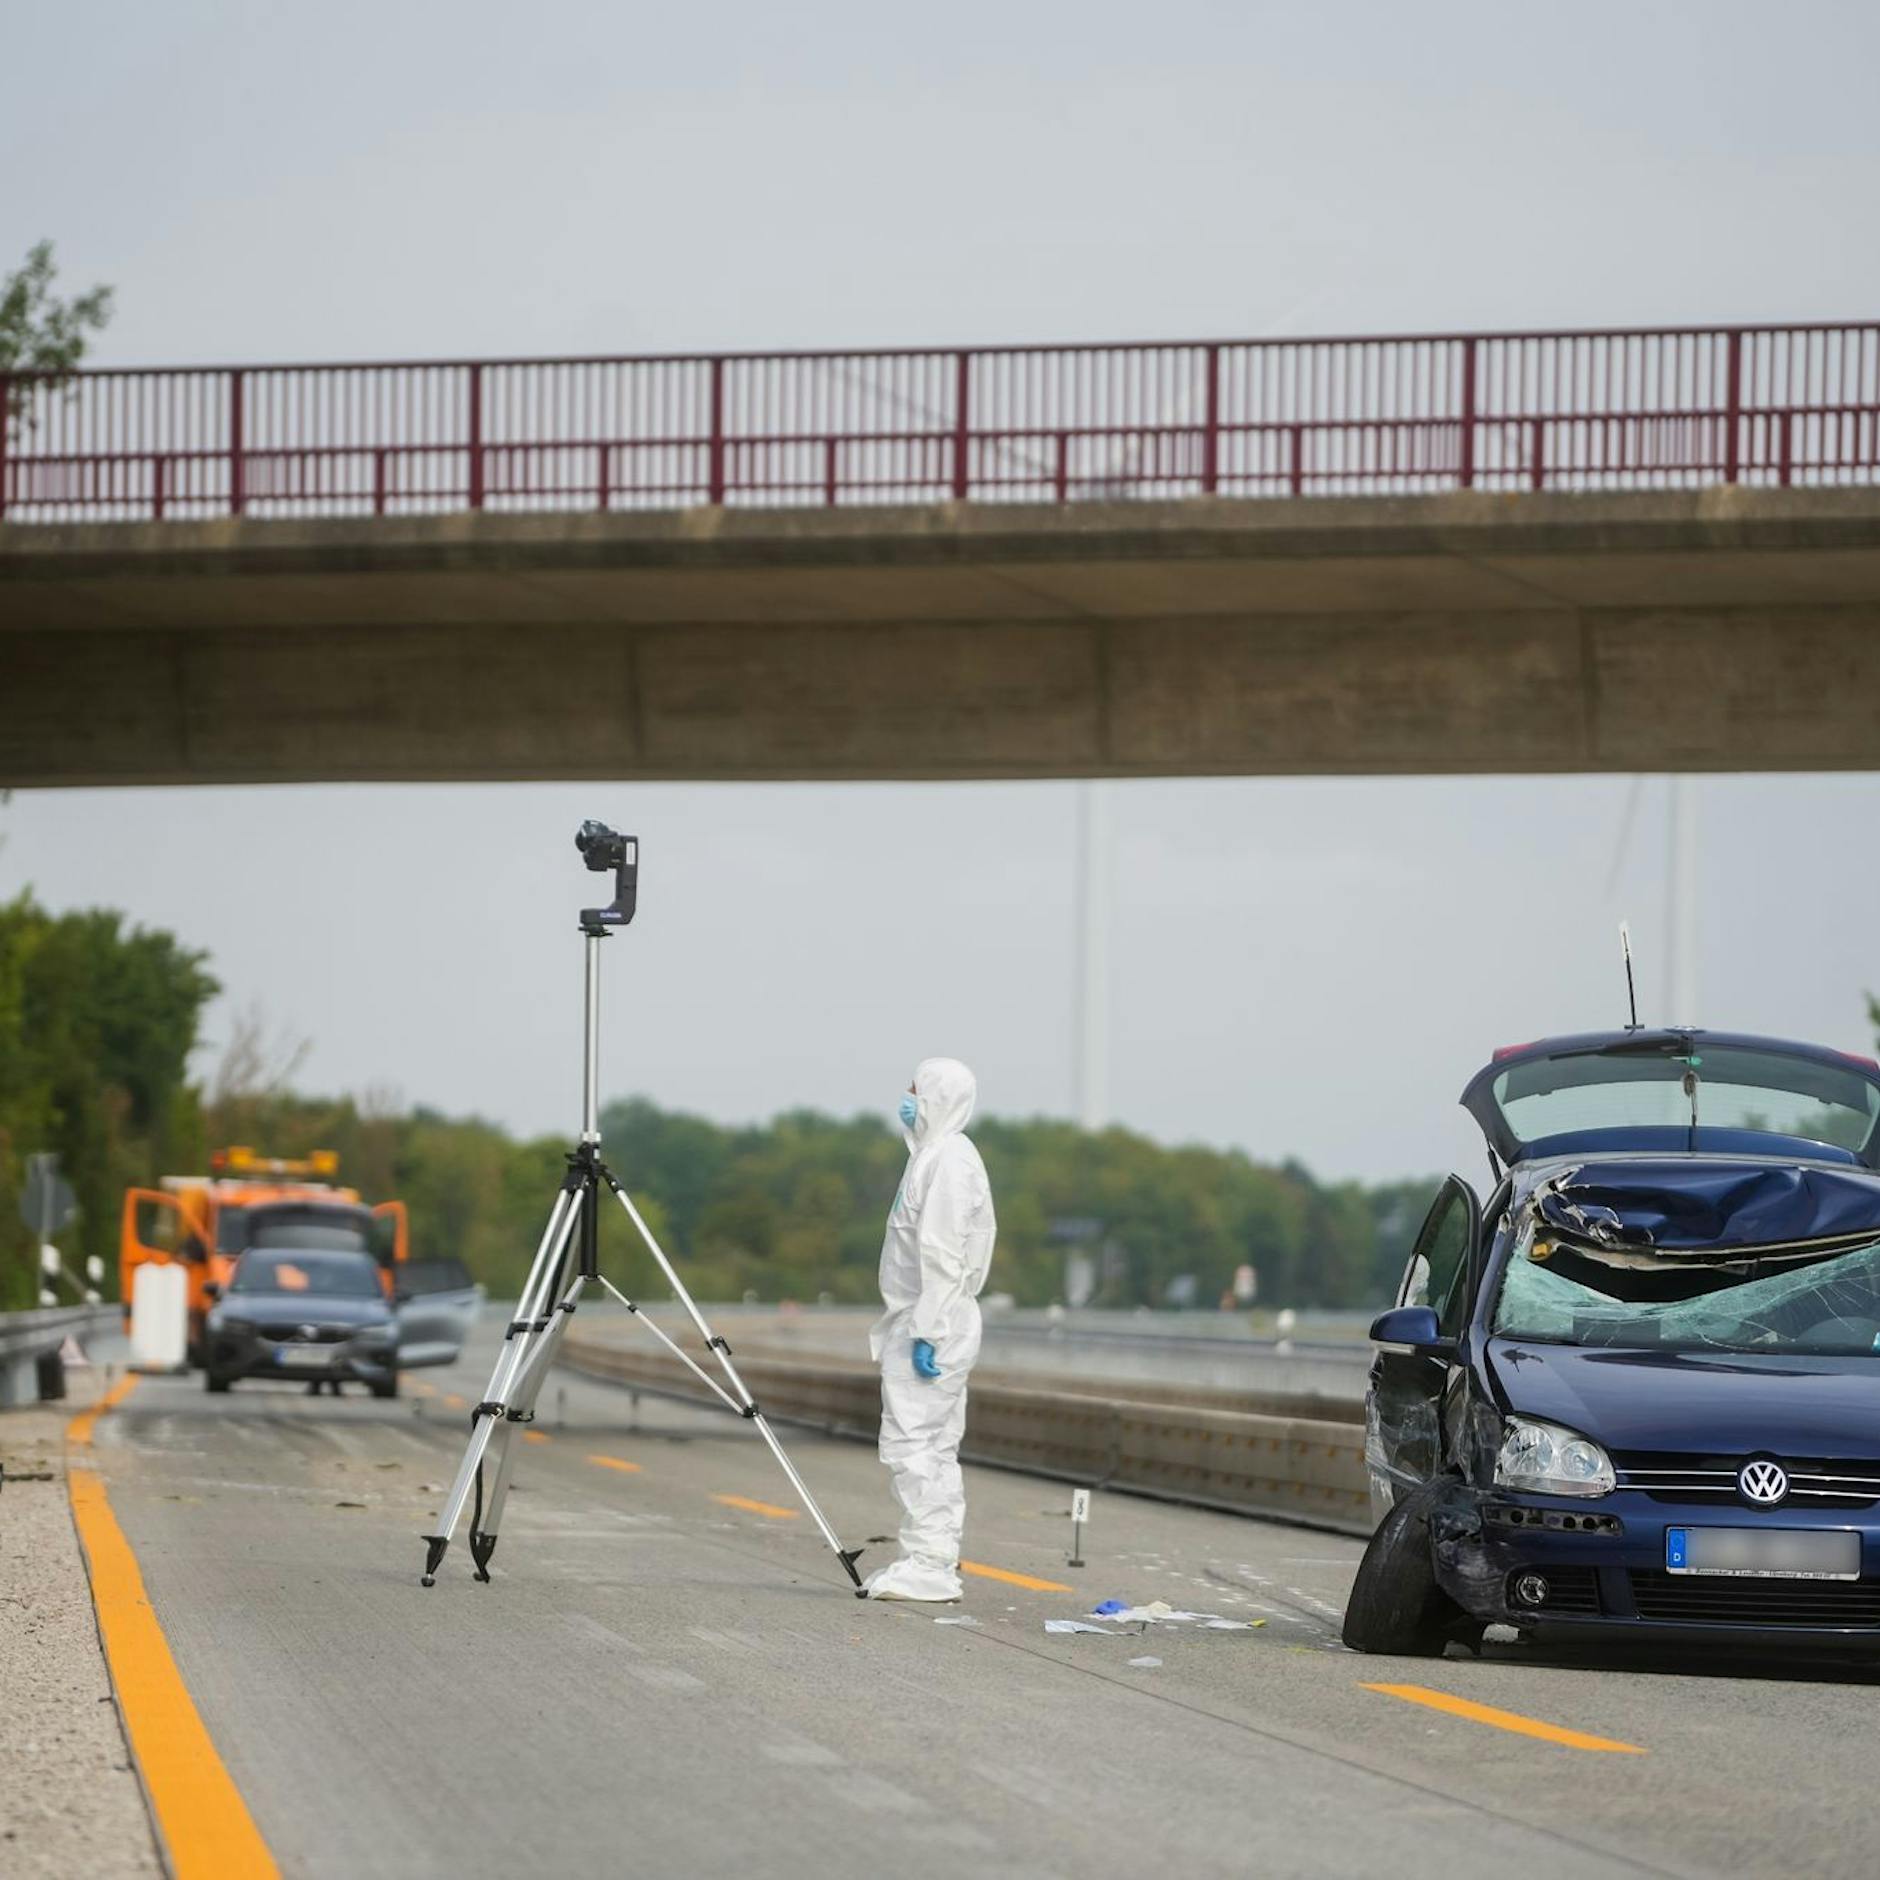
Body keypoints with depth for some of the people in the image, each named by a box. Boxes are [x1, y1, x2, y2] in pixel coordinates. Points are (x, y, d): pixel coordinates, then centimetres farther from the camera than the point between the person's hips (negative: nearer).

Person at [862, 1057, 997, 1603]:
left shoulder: (948, 1160, -15)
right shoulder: (934, 1156, 18)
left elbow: (942, 1255, -20)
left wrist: (927, 1331, -23)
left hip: (932, 1326, -11)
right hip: (923, 1324, 11)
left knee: (912, 1441, -12)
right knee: (933, 1446, 13)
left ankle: (930, 1565, -13)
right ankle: (935, 1558, 17)